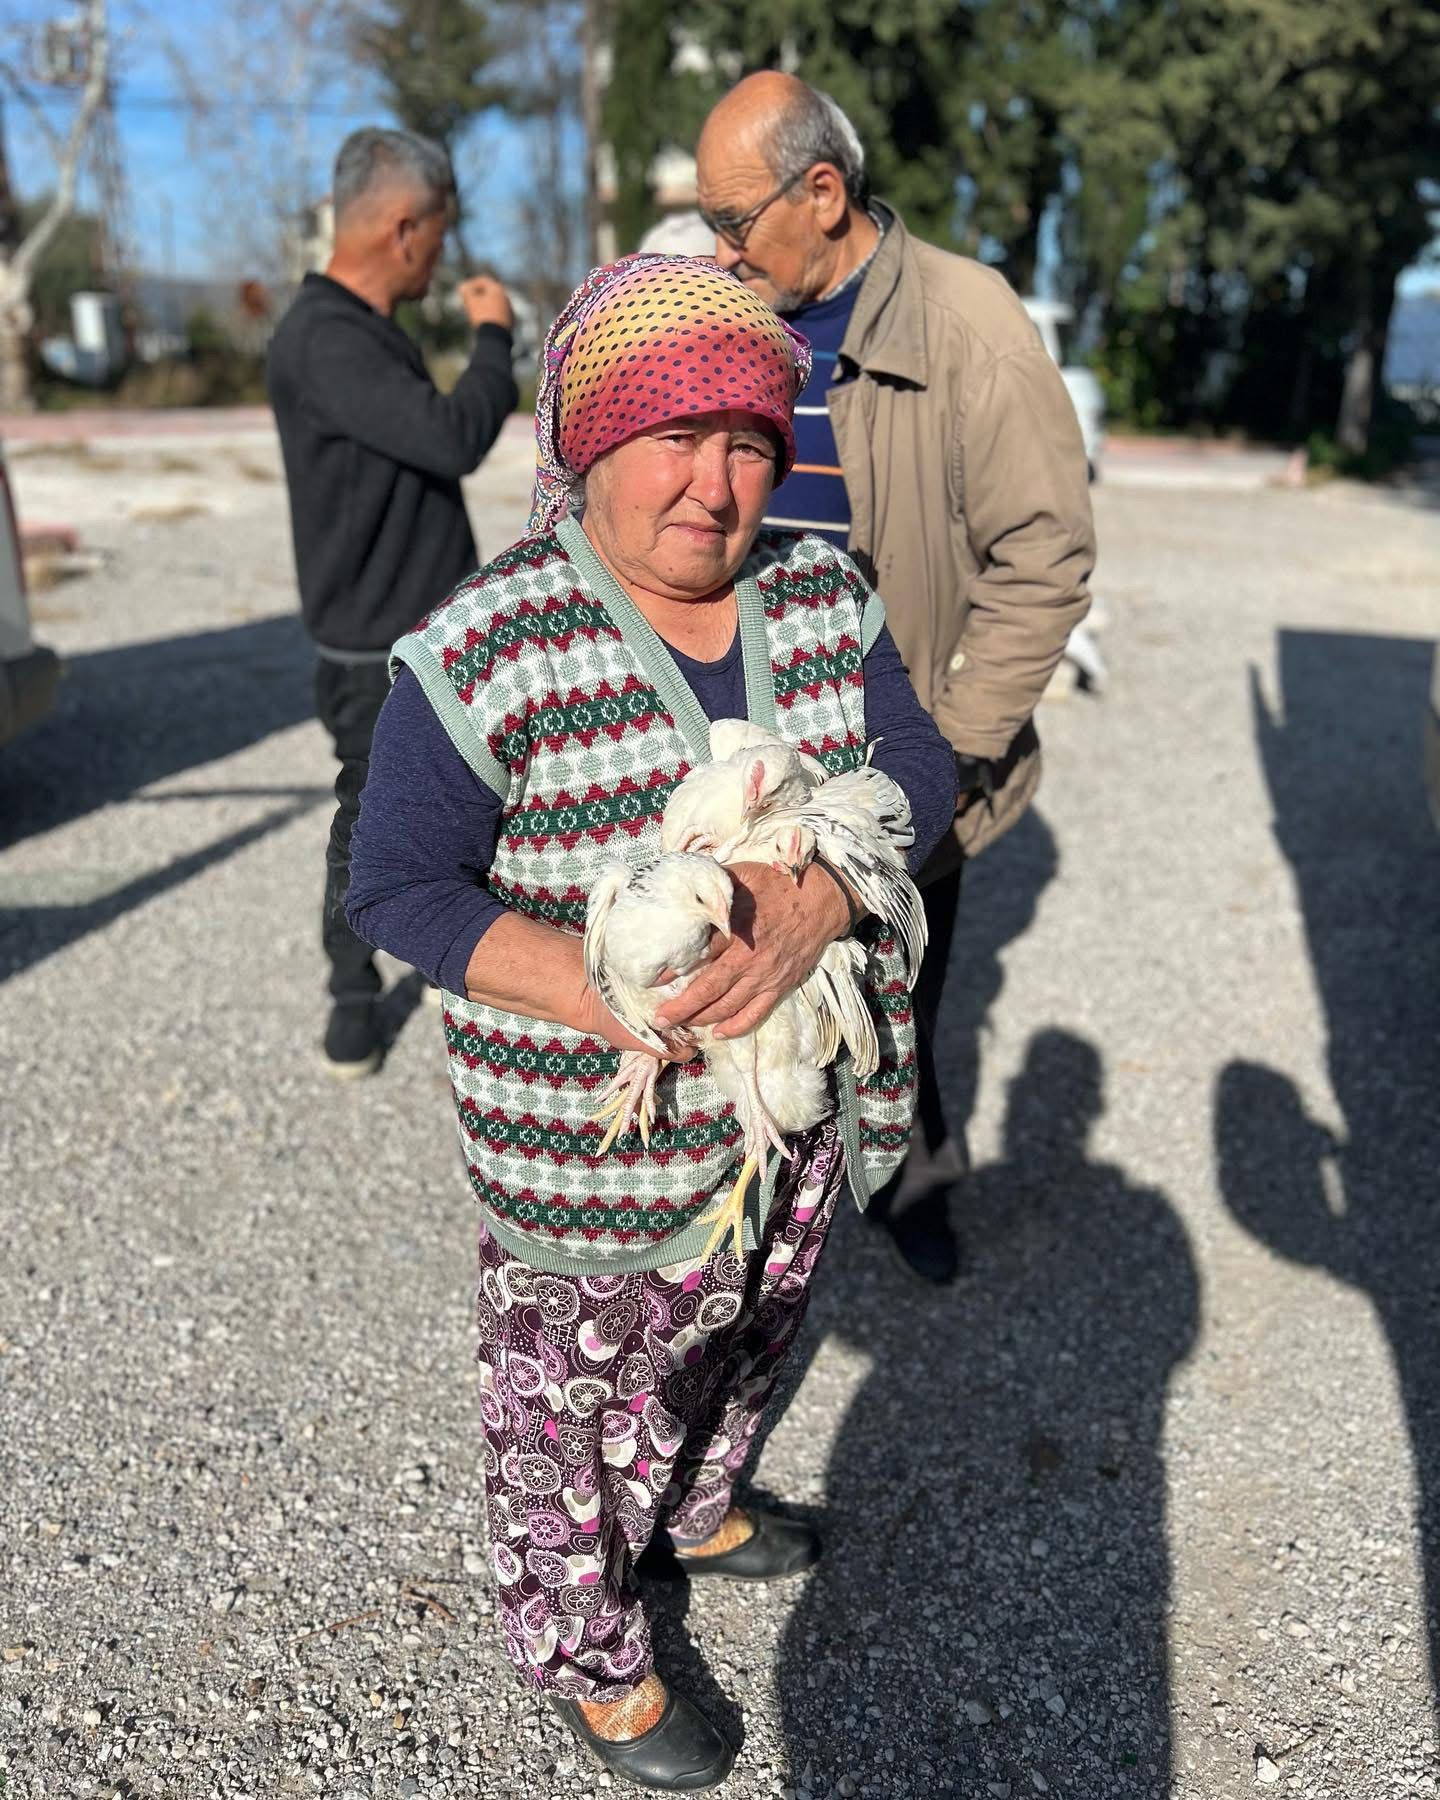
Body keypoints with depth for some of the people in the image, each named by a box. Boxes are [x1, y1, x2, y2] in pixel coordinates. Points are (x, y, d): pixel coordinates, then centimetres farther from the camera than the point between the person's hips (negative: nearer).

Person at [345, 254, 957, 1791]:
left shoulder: (821, 596, -4)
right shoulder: (484, 652, -20)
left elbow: (917, 770, -7)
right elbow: (398, 889, -17)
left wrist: (817, 896, -28)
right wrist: (598, 983, -31)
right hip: (593, 1132, -5)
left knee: (745, 1331, 29)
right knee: (576, 1391, 15)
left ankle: (692, 1508, 61)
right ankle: (584, 1648, 45)